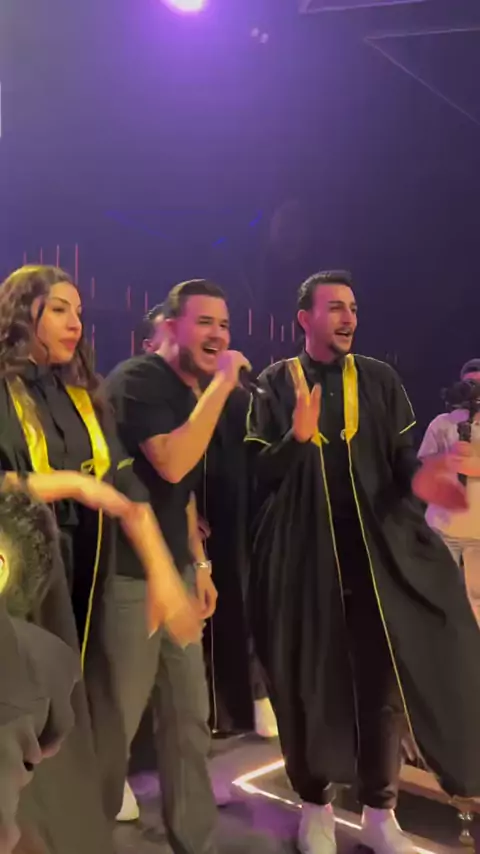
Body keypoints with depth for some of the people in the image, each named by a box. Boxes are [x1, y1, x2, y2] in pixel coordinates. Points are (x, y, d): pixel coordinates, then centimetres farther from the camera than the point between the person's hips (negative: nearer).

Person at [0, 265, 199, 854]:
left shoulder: (82, 396, 10)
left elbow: (126, 485, 2)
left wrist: (162, 572, -7)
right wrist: (72, 483, -15)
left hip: (80, 587, 5)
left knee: (90, 732, 10)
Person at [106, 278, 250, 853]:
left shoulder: (192, 391, 13)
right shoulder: (139, 379, -13)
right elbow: (171, 464, -28)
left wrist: (199, 562, 17)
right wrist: (222, 385, -23)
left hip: (176, 572, 9)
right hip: (129, 575, -8)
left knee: (190, 719, 14)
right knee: (112, 726, 1)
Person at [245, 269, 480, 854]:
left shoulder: (380, 380, 9)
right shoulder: (275, 384, 3)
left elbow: (402, 457, 5)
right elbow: (257, 472, -2)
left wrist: (418, 478, -18)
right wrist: (298, 437, -21)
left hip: (378, 547, 2)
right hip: (302, 553, -1)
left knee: (383, 677, 2)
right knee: (309, 679, 6)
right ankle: (316, 806, 26)